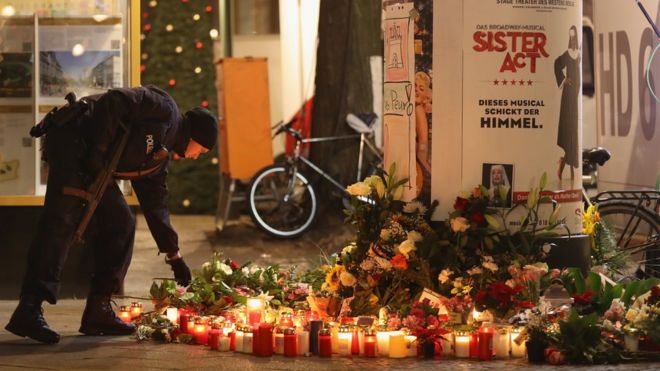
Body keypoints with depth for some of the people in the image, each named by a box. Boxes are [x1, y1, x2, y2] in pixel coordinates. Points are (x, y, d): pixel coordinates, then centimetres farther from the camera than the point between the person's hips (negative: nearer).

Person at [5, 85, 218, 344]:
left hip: (94, 164, 10)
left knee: (120, 223, 7)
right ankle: (28, 310, -26)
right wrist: (98, 152, -23)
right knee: (63, 219, -19)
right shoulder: (164, 109, -5)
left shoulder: (160, 154, 21)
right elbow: (114, 102, -18)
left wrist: (174, 256, 27)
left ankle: (98, 312, 6)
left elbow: (155, 204, 26)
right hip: (71, 137, -10)